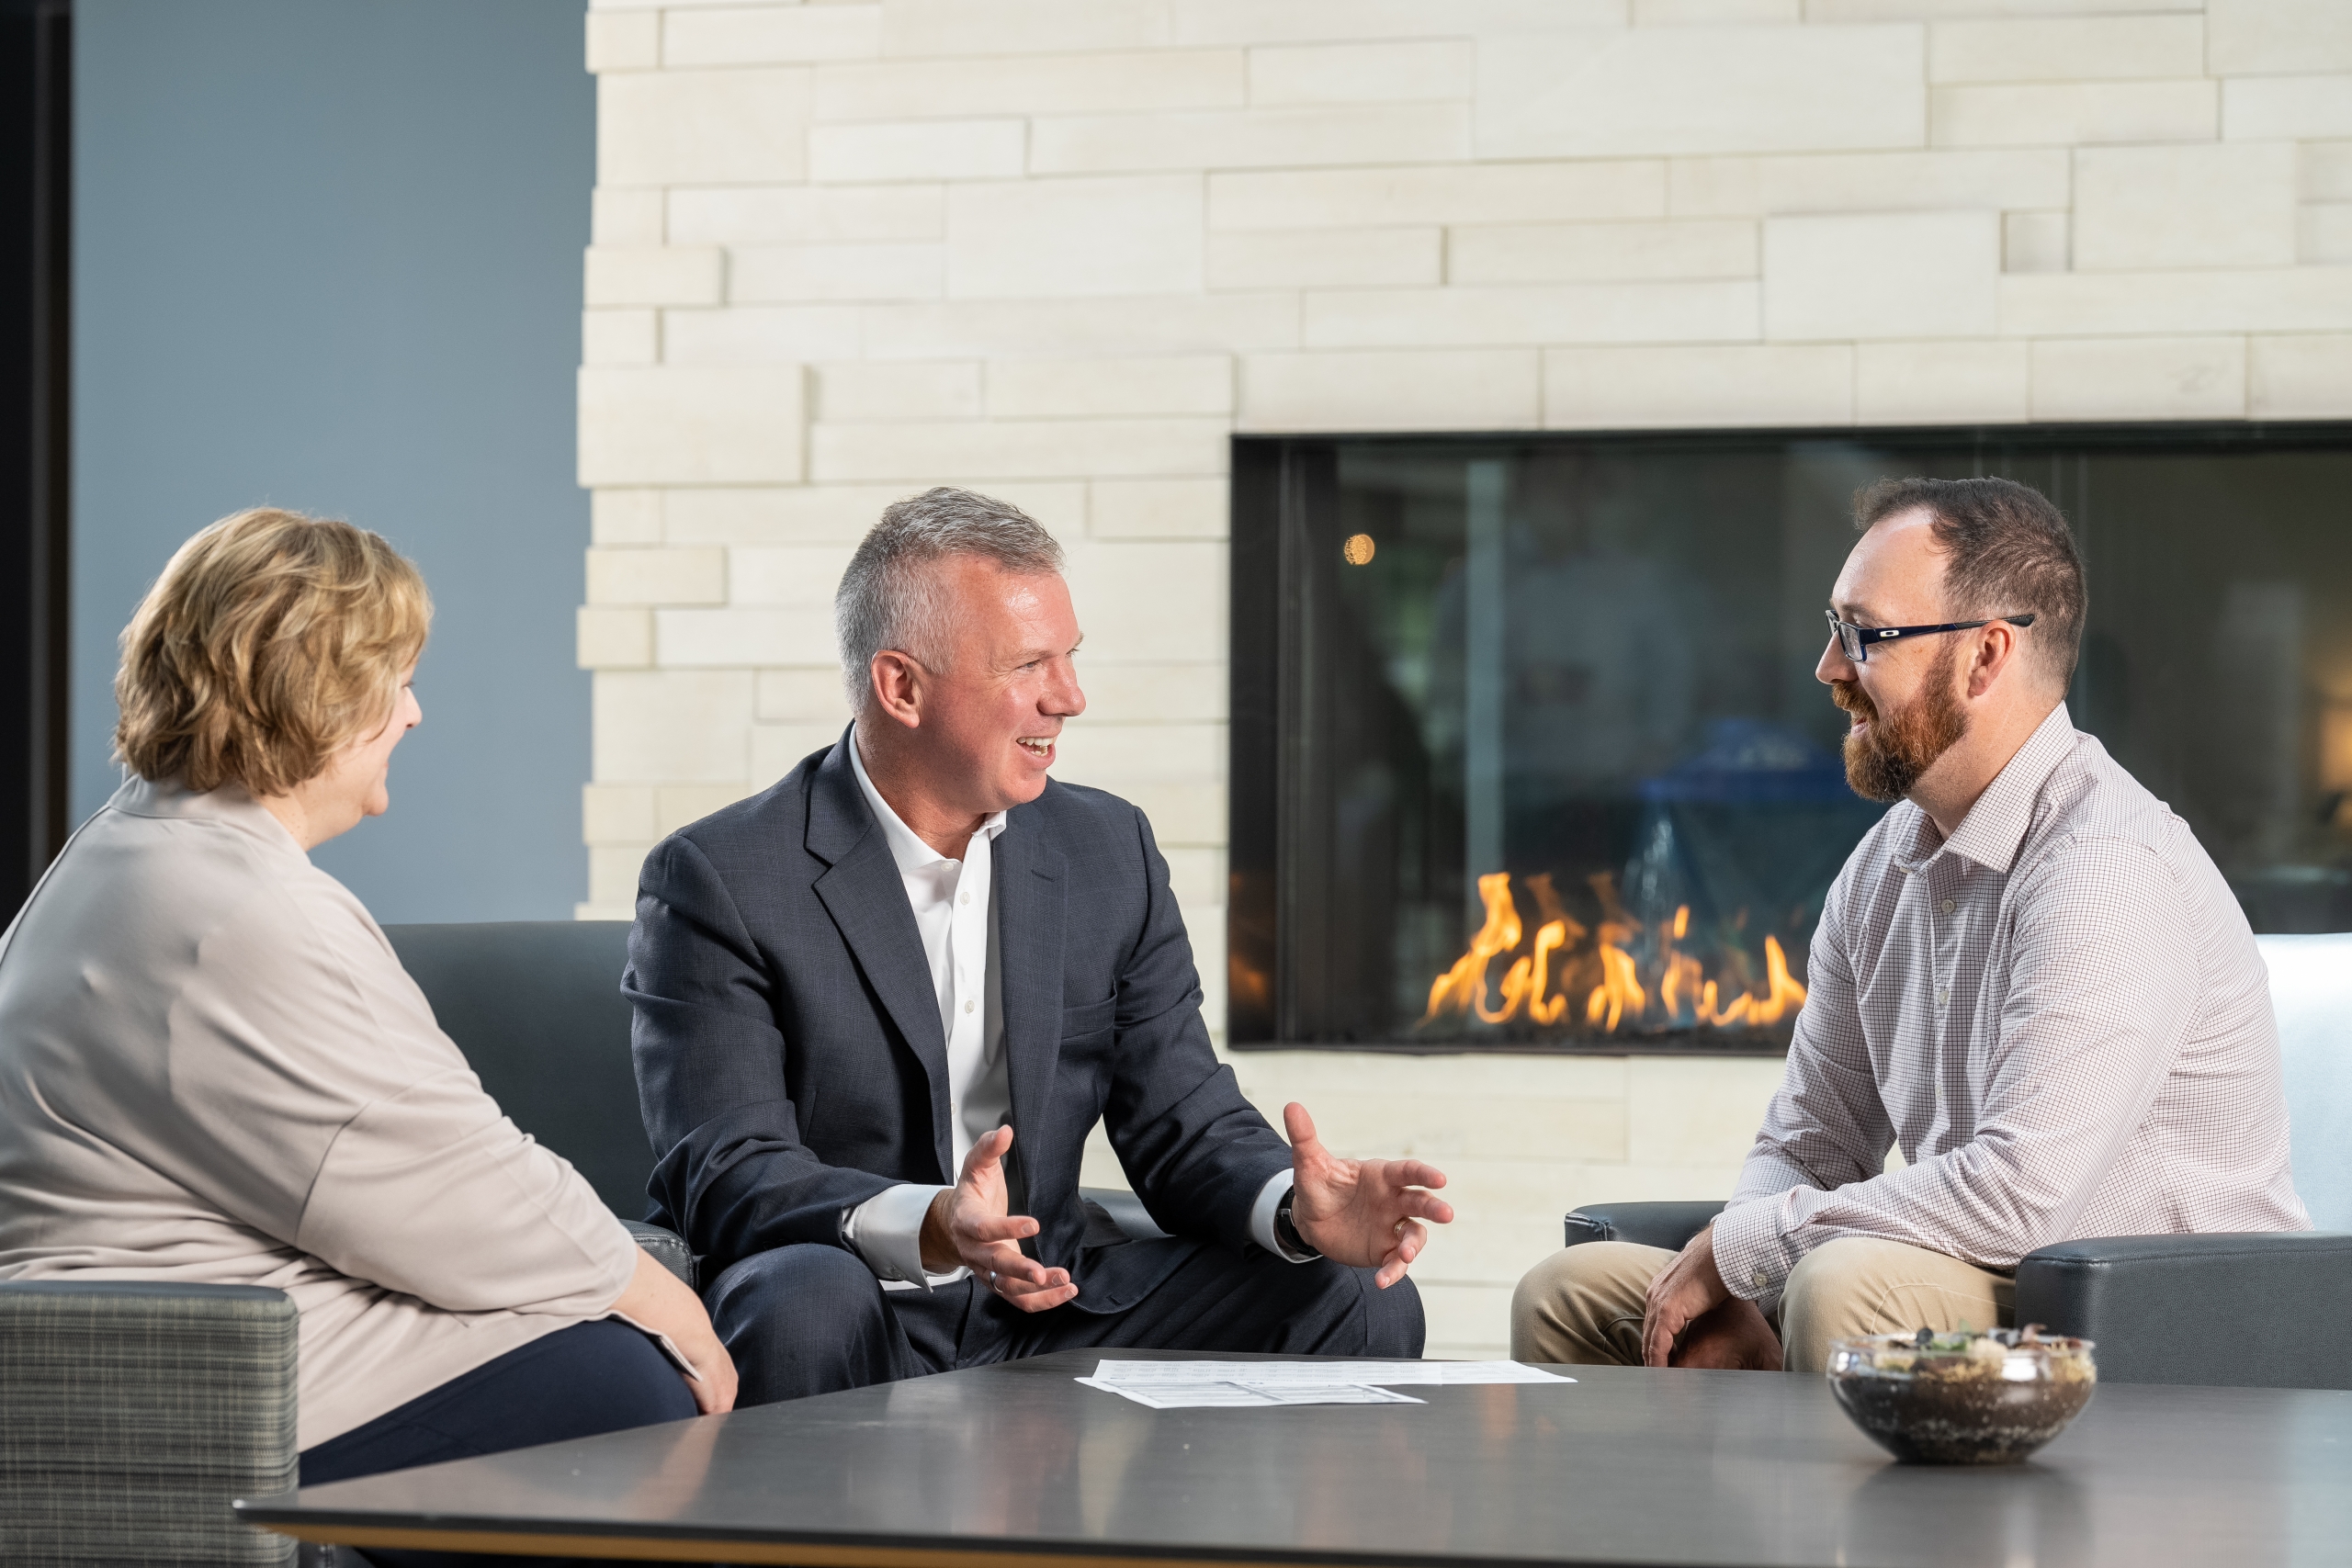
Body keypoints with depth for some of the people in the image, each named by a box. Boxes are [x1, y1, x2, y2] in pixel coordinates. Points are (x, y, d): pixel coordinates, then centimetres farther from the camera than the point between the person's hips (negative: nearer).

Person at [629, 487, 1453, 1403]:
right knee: (810, 1300, -39)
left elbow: (1185, 1125, 7)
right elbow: (724, 1177, -18)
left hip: (1047, 1308, 5)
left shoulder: (1109, 852, 8)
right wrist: (927, 1228, -38)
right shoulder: (720, 880, -9)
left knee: (1358, 1301, -12)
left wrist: (1297, 1207, -17)